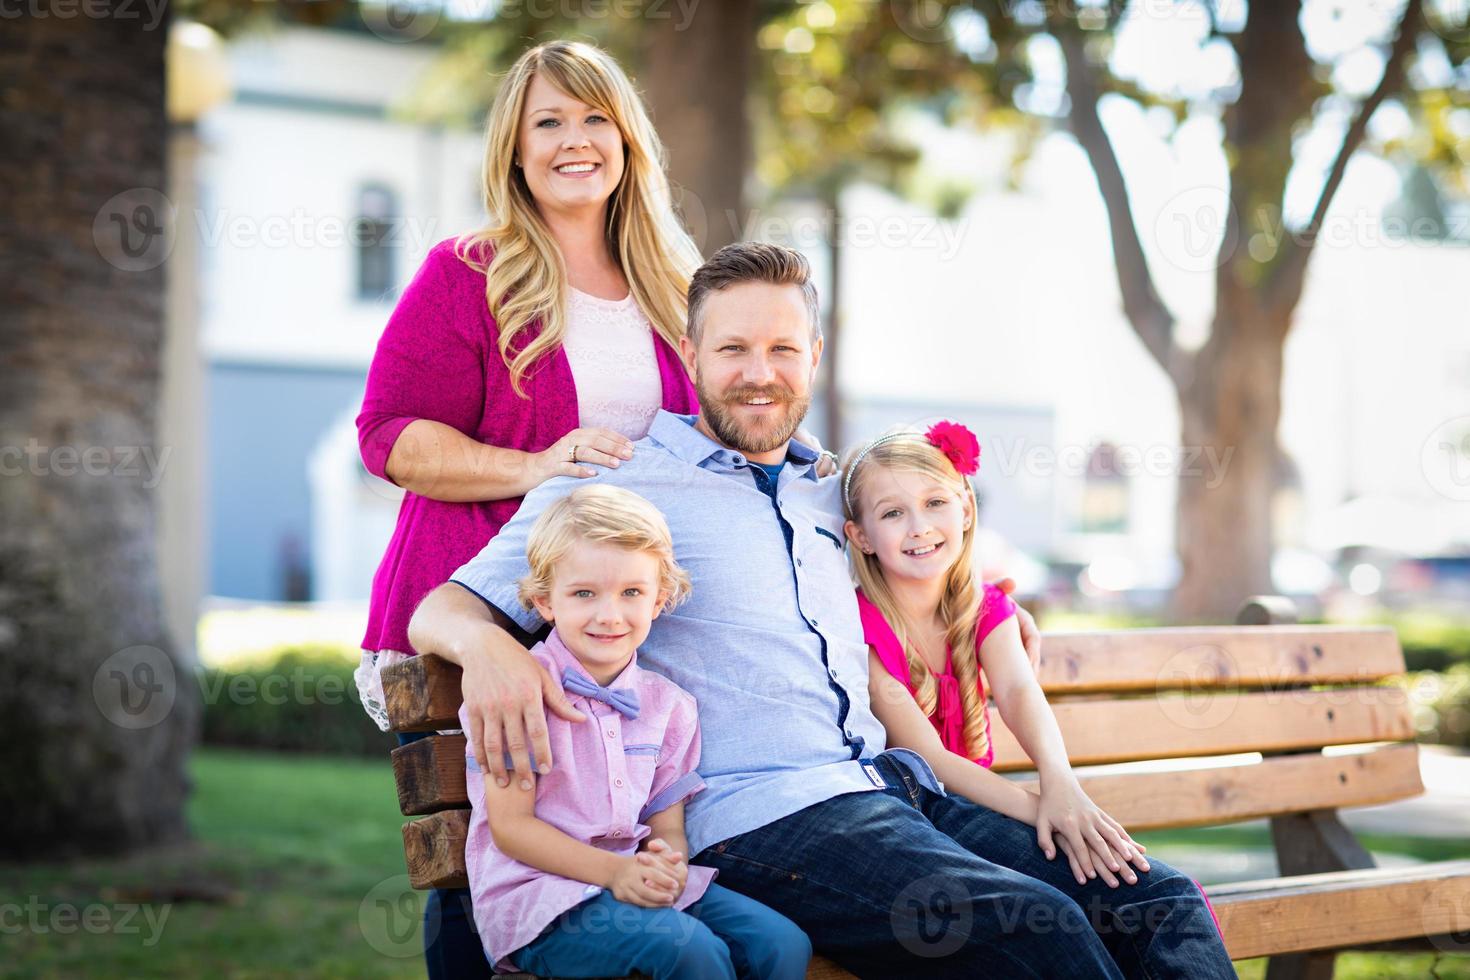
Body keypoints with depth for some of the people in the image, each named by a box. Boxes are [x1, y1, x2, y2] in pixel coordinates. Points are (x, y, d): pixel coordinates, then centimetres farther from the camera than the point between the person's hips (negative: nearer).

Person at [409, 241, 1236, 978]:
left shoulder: (832, 493, 23)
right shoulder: (617, 482, 5)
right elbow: (443, 609, 2)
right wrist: (487, 646, -22)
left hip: (896, 790, 7)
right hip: (757, 820, -7)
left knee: (1160, 903, -10)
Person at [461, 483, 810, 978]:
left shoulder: (669, 706, 11)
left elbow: (667, 825, 10)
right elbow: (510, 827, -10)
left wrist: (669, 864, -16)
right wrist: (612, 870, -22)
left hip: (640, 880, 6)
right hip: (535, 893, -6)